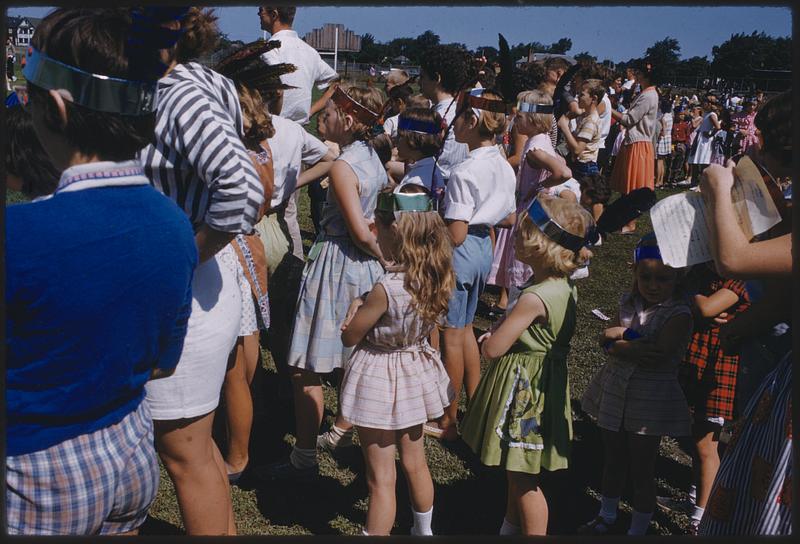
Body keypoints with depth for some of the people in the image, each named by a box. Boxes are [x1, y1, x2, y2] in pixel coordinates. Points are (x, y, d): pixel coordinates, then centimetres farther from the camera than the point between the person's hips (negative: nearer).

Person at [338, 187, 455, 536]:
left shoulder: (386, 288, -29)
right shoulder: (438, 277, -9)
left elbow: (349, 337, -16)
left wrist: (357, 305, -2)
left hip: (381, 381, -7)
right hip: (415, 373, 7)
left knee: (380, 478, 7)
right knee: (415, 463, 26)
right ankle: (424, 530, 43)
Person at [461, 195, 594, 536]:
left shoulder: (534, 297, -28)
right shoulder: (564, 287, 0)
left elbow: (491, 350, -22)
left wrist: (489, 338, -2)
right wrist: (501, 329, -2)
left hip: (522, 388, -9)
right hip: (546, 383, 9)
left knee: (524, 479, 8)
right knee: (517, 470, 26)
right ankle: (510, 526, 43)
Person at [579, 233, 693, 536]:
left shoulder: (679, 315, -15)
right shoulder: (629, 303, 5)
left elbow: (659, 355, -25)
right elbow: (605, 336, 2)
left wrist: (618, 346, -15)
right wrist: (626, 334, -18)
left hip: (649, 402, -6)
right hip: (614, 393, 6)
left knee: (642, 470, 7)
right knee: (612, 461, 21)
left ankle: (638, 529, 25)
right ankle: (606, 517, 40)